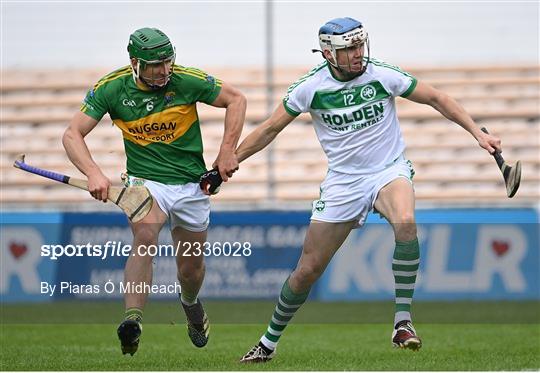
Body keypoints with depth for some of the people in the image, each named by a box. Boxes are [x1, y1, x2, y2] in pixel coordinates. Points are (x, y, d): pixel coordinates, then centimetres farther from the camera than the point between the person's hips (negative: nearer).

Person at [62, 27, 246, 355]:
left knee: (192, 268, 11)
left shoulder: (187, 80, -13)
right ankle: (132, 321, -41)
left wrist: (228, 152, -7)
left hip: (191, 185, 1)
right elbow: (73, 134, -11)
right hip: (145, 181, -1)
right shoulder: (111, 88, -12)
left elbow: (236, 99, 0)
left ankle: (191, 303, 48)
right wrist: (94, 173, -27)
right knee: (145, 236, -32)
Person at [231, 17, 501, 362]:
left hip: (390, 171, -1)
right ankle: (268, 343, 22)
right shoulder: (310, 88, -7)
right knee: (308, 269, 1)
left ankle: (403, 321, -26)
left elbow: (436, 99, 0)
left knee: (406, 223, -36)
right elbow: (270, 129, 4)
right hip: (342, 182, 1)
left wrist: (478, 133, -6)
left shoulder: (383, 75, -10)